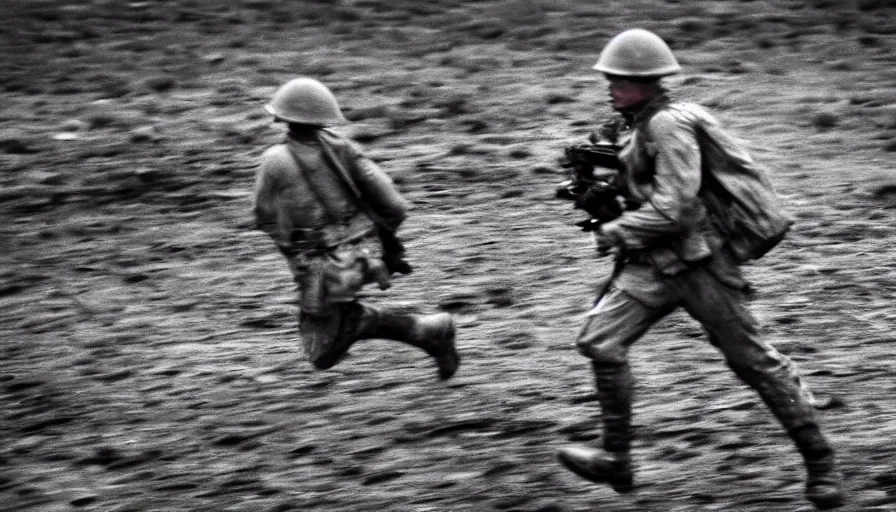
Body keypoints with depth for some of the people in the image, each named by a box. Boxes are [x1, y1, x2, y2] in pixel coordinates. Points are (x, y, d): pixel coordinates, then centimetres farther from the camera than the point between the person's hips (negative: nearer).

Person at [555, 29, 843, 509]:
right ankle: (616, 460, 3)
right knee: (601, 340, -3)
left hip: (699, 260, -9)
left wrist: (614, 234, -14)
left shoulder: (669, 124, -19)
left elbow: (674, 206, -24)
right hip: (657, 263, 9)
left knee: (752, 358, 0)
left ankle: (819, 461, 12)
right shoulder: (634, 125, 10)